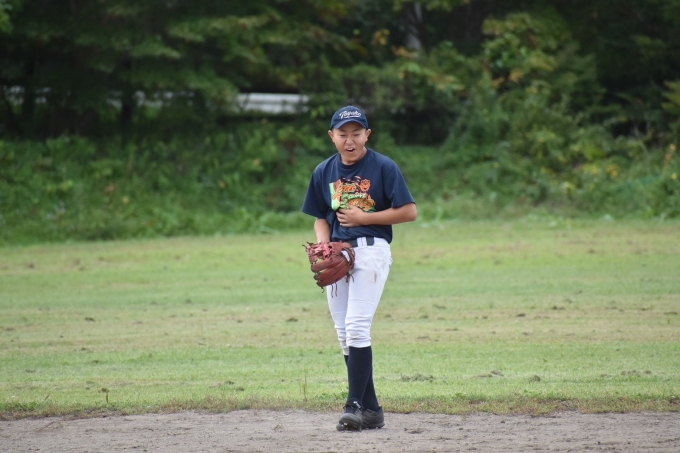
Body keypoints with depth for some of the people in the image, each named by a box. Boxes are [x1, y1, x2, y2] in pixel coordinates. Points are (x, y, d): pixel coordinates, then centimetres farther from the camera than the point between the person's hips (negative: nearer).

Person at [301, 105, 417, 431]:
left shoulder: (383, 167, -4)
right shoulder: (324, 172, 11)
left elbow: (409, 212, -6)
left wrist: (364, 217, -12)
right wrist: (323, 244, -3)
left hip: (370, 249, -6)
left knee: (357, 327, -17)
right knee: (345, 335, 5)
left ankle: (355, 405, -16)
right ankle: (371, 410, 10)